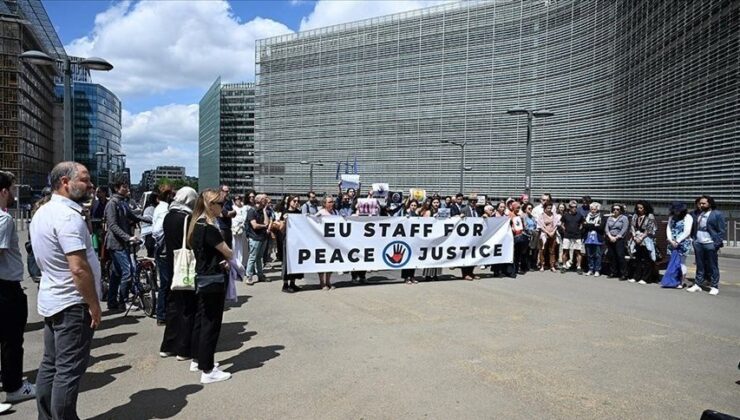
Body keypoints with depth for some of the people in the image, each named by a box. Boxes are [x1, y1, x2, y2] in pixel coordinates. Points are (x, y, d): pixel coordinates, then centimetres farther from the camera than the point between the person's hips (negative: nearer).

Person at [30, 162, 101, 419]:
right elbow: (79, 268, -27)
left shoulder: (42, 213, 10)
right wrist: (94, 304, -19)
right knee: (69, 370, -1)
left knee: (50, 364, 17)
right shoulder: (68, 216, -21)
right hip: (73, 304, -10)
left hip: (51, 300, 10)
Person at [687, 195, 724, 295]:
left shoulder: (717, 214, -4)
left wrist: (717, 244, -13)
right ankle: (698, 284, 18)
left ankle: (714, 287, 10)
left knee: (712, 267, 2)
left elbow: (721, 231, -7)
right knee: (700, 266, 12)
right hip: (698, 243, 6)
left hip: (710, 244, -6)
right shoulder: (699, 214, 14)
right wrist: (694, 240, 11)